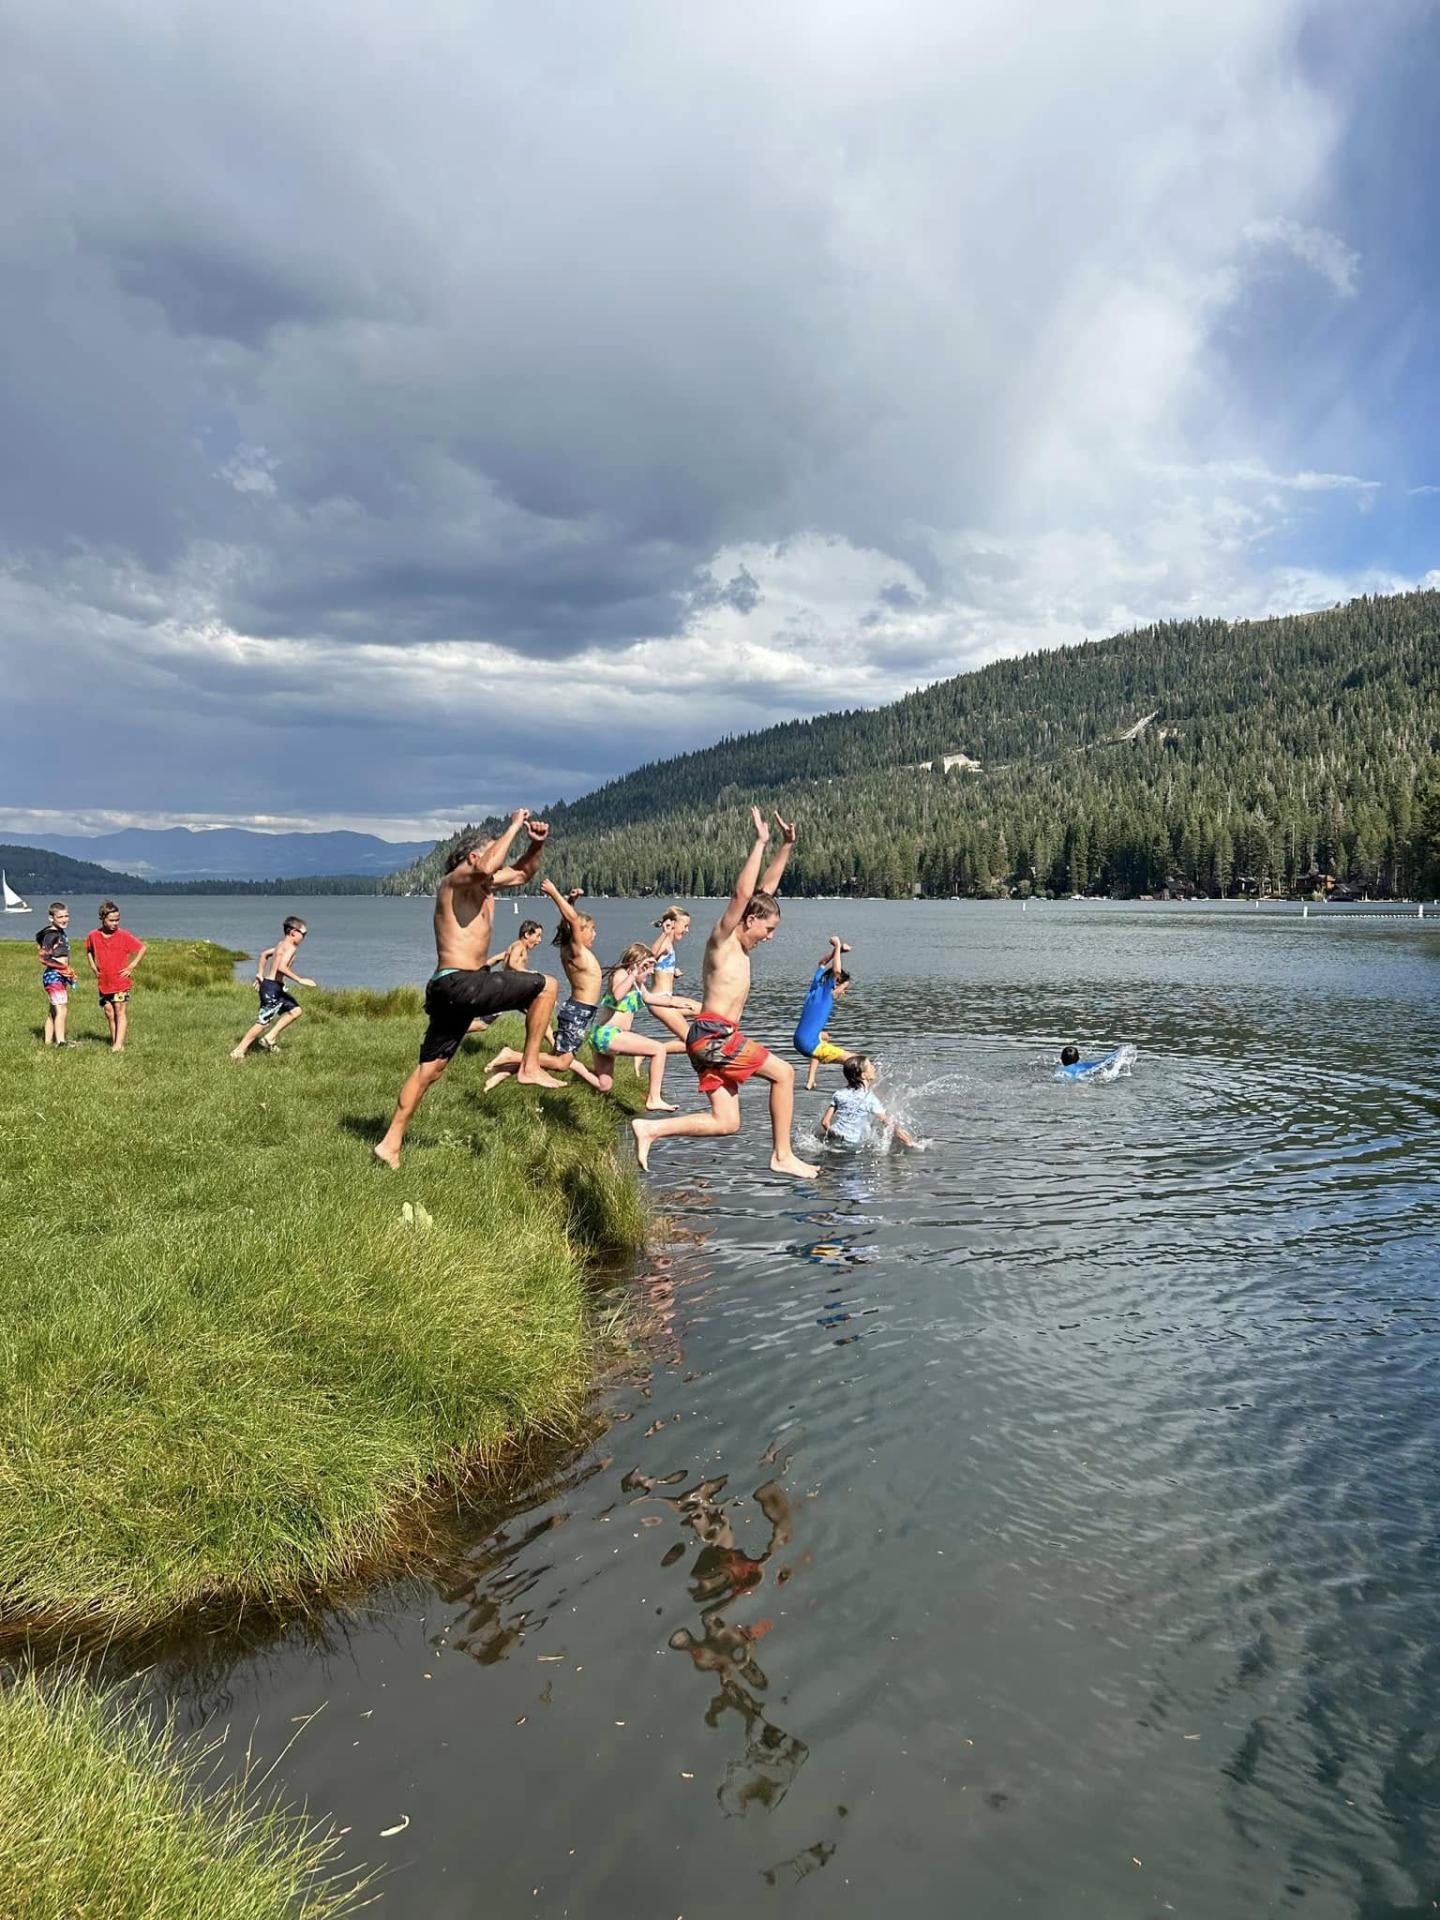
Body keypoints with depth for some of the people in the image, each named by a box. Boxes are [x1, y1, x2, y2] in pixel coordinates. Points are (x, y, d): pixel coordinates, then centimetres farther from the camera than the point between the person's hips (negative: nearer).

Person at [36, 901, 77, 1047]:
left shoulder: (62, 933, 13)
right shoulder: (51, 935, -14)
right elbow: (43, 958, -18)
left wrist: (69, 971, 15)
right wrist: (64, 968, -17)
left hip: (61, 976, 10)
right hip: (53, 975, -10)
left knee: (52, 1011, 13)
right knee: (62, 1010, -14)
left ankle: (48, 1041, 19)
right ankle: (61, 1041, -16)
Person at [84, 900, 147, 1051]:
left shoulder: (124, 935, -11)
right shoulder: (93, 936, -1)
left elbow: (142, 948, -2)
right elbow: (89, 950, 21)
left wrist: (131, 966, -6)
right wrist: (93, 967, 11)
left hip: (121, 981, -4)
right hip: (103, 982, 4)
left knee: (120, 1012, -7)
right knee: (109, 1013, 8)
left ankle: (119, 1045, -12)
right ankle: (114, 1042, 17)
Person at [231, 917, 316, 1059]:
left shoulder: (282, 944, 14)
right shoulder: (291, 947, -16)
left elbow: (264, 954, 27)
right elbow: (281, 967, -31)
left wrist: (259, 975, 29)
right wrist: (299, 980, -26)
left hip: (276, 987, 10)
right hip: (272, 987, -10)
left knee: (296, 1010, 16)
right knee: (263, 1022, -5)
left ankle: (270, 1038, 14)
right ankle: (238, 1052, 1)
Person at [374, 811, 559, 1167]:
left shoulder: (485, 885, 18)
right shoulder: (455, 880, -8)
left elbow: (523, 873, 33)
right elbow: (486, 867, -31)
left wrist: (537, 844, 13)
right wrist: (514, 826, -21)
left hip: (454, 989, 10)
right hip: (458, 982, -10)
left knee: (430, 1069, 12)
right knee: (545, 986, -4)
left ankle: (391, 1144, 17)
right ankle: (529, 1067, 0)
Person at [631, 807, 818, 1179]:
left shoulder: (739, 941, 19)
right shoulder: (723, 935, -5)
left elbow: (767, 887, 22)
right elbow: (742, 893, -22)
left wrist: (786, 846, 18)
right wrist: (760, 843, -18)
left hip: (712, 1038, 10)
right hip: (712, 1033, -10)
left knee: (726, 1123, 4)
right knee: (783, 1072, -4)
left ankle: (650, 1129, 1)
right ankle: (782, 1155, 1)